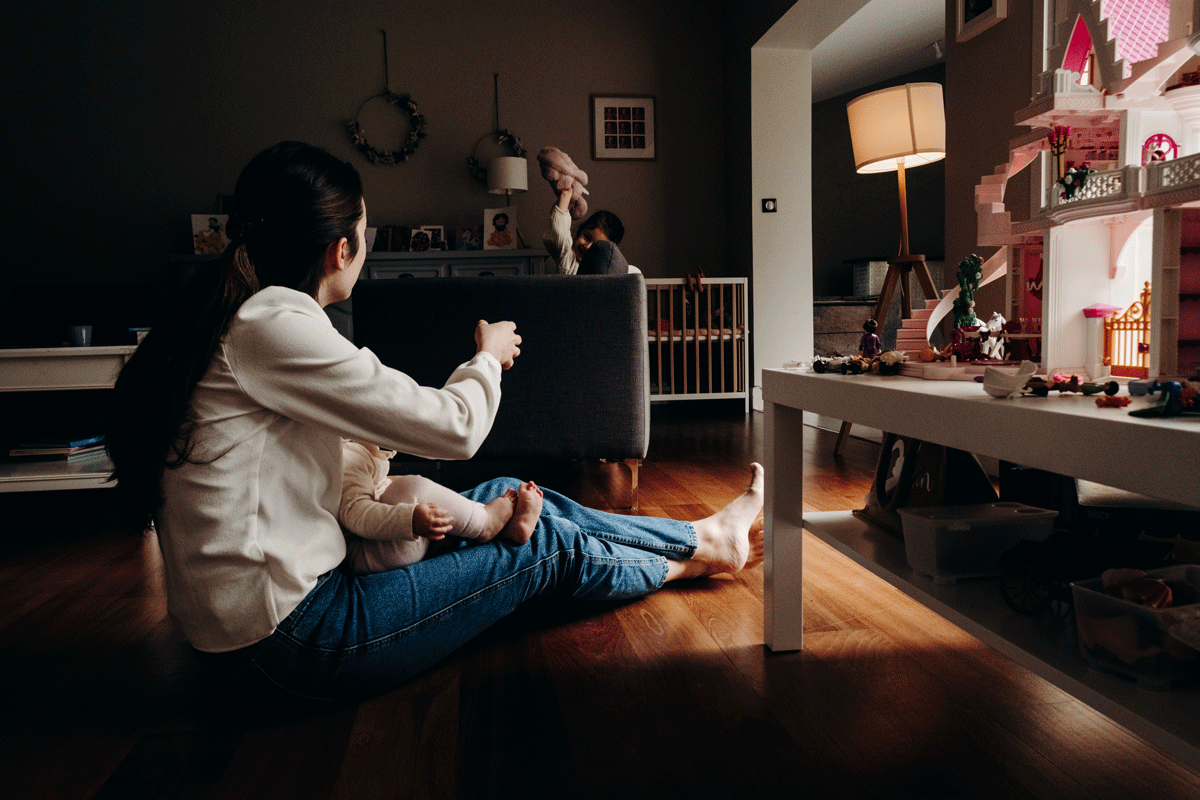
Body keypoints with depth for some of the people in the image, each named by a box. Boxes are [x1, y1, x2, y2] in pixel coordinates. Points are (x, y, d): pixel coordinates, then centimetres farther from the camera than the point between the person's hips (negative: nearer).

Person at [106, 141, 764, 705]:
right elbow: (454, 428, -19)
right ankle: (699, 550, 29)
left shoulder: (227, 315, 8)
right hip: (283, 646, -9)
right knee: (545, 543, 2)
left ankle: (701, 536, 25)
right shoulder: (271, 324, -22)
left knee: (510, 495, 11)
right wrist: (488, 357, 2)